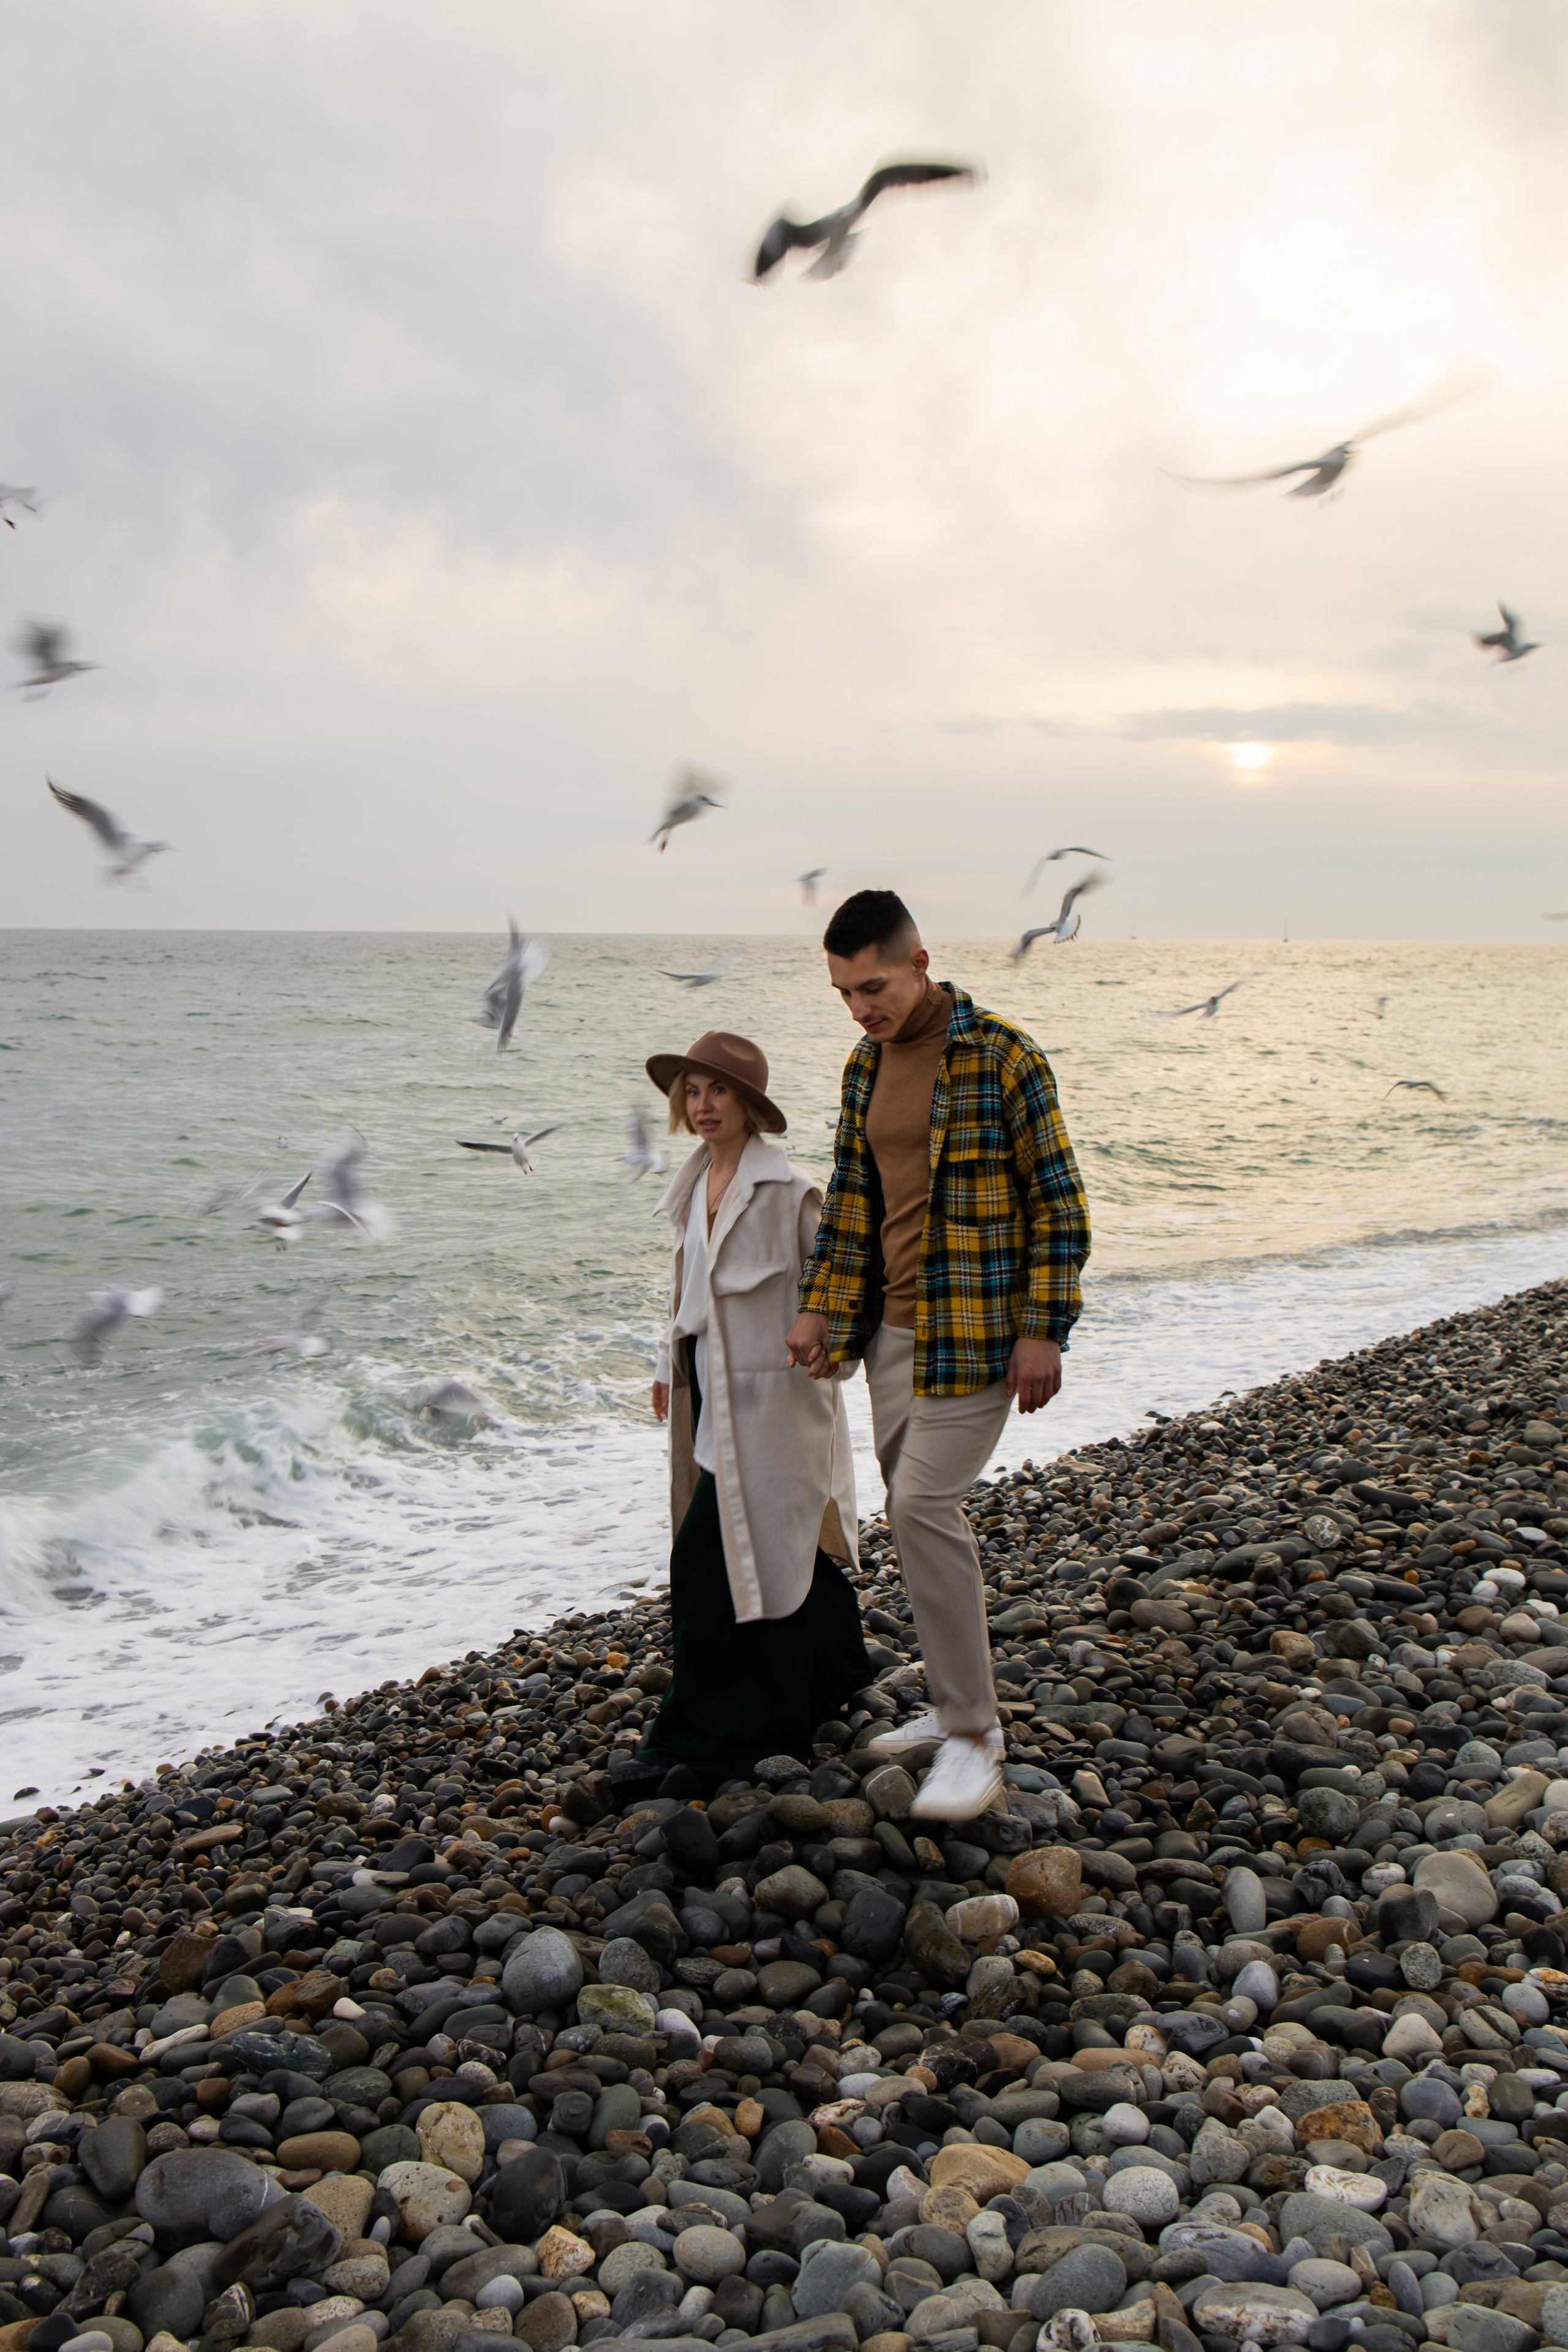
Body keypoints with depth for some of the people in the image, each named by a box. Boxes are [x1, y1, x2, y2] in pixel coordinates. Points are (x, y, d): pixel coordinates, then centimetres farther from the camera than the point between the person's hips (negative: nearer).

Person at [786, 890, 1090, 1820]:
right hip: (894, 1326, 8)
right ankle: (960, 1708, 27)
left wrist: (1041, 1330, -15)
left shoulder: (1002, 1057, -12)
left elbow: (1059, 1201, -11)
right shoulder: (865, 1066, 10)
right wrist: (822, 1307, 11)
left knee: (924, 1508, -13)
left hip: (975, 1329, -7)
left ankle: (973, 1736, 0)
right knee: (919, 1512, 12)